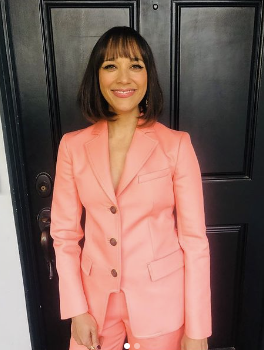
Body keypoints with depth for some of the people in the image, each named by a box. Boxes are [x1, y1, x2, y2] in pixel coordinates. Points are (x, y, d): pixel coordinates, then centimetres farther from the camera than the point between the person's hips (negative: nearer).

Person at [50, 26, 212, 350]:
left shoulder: (176, 145, -12)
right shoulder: (73, 146, -5)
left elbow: (194, 240, -10)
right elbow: (65, 233, -1)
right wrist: (76, 310, -3)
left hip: (160, 301, -1)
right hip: (96, 297, 2)